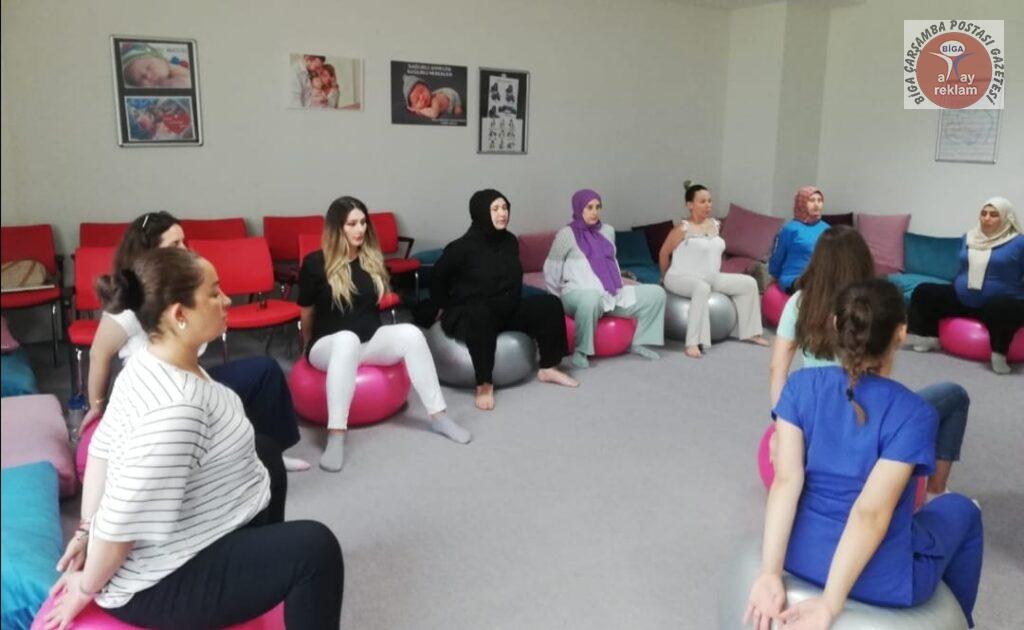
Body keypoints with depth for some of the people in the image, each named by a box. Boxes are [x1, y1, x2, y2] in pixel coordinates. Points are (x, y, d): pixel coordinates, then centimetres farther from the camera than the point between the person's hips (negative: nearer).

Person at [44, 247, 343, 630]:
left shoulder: (149, 364, -4)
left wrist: (86, 529, 12)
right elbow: (123, 523, -31)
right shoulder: (174, 407, -34)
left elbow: (101, 448, 6)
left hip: (178, 535, 10)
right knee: (315, 550, -16)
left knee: (265, 451, 25)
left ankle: (267, 573, 45)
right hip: (160, 581, -10)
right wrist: (88, 589, -14)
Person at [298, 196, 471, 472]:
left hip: (370, 339, 4)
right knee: (347, 339, -41)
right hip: (329, 345, -4)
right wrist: (309, 345, 15)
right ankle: (335, 437, -47)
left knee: (410, 333, -25)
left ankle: (438, 417, -20)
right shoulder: (316, 263, -9)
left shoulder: (373, 259, 5)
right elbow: (307, 311, 3)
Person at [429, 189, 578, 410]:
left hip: (507, 310, 7)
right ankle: (485, 384, -34)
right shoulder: (463, 246, -17)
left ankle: (548, 368, 5)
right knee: (481, 317, -42)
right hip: (468, 313, -7)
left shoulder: (510, 241, 2)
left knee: (551, 304, -5)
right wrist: (444, 309, 1)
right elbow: (437, 277, -6)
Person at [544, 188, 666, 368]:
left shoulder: (607, 231, 16)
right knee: (591, 299, -44)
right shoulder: (566, 234, -2)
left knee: (656, 293, -5)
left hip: (614, 293, 7)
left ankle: (638, 343, 6)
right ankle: (580, 351, -23)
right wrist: (560, 299, 3)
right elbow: (551, 270, 1)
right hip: (579, 294, -6)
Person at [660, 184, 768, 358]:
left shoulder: (715, 224, 8)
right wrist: (665, 278, 3)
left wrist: (715, 272, 20)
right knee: (702, 288, -43)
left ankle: (749, 332, 15)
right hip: (682, 278, -8)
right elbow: (663, 253, -6)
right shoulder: (683, 229, -14)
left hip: (711, 277, 8)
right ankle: (692, 343, -44)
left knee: (749, 283, 3)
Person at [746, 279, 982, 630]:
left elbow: (786, 480, -16)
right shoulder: (913, 414, -19)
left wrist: (770, 572, -19)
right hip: (881, 581, -4)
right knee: (960, 510, 26)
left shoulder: (800, 386, -9)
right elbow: (871, 513, -26)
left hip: (799, 556, 4)